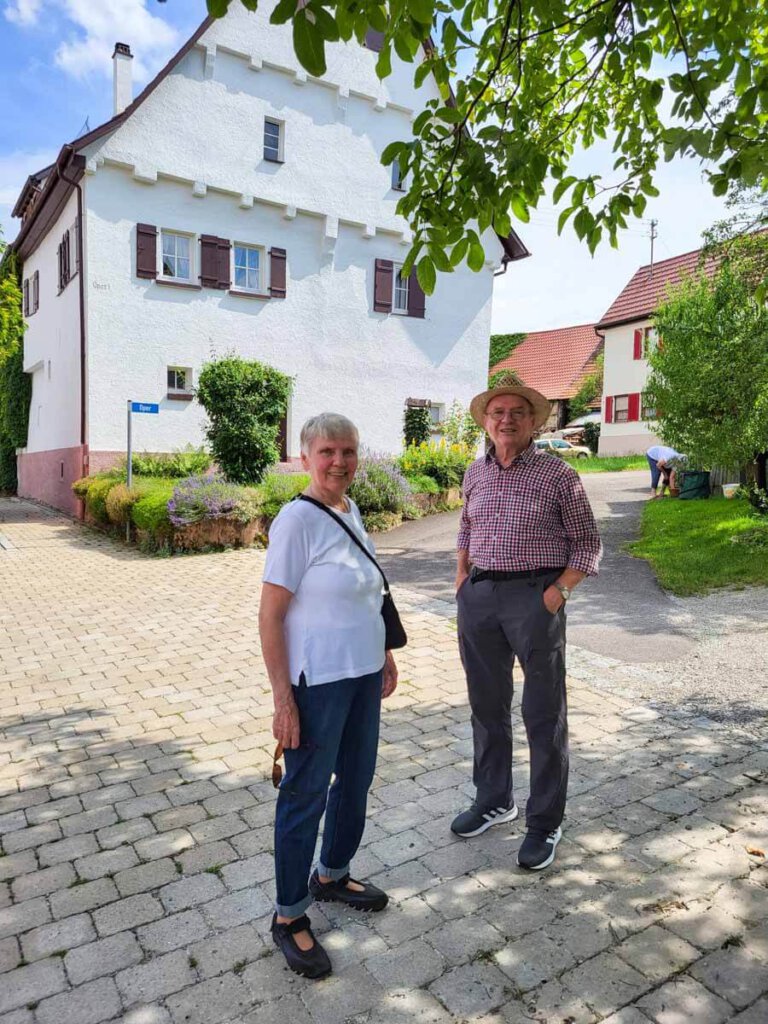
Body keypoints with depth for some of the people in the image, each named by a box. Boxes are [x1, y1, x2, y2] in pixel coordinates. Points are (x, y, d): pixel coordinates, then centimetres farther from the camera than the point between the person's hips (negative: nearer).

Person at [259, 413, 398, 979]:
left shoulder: (350, 511, 5)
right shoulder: (297, 519, -19)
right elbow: (270, 616, -19)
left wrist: (384, 654, 17)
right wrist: (283, 699, -19)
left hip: (362, 676, 8)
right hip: (317, 682, -8)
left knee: (357, 779, 22)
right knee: (306, 795, 7)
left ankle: (331, 875, 46)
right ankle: (289, 916, 29)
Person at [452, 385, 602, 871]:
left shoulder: (558, 475, -5)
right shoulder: (476, 473, 9)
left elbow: (588, 544, -1)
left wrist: (557, 593, -12)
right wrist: (461, 580, 11)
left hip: (535, 597, -5)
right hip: (479, 597, 5)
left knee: (544, 716, 5)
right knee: (487, 706, 16)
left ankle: (545, 823, 21)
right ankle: (494, 800, 36)